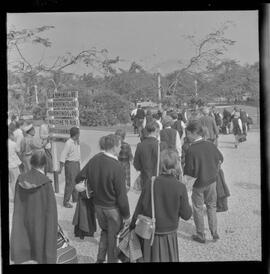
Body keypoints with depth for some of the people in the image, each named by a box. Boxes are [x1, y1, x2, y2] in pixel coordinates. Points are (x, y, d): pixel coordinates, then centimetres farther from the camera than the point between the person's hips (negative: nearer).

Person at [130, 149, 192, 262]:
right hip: (169, 234, -1)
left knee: (150, 258, 19)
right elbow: (186, 215, -11)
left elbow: (141, 207, -9)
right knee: (168, 258, 19)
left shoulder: (152, 183, -15)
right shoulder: (180, 187, -16)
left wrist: (132, 225, 4)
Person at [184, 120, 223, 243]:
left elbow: (188, 171, -21)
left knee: (198, 209, 13)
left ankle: (201, 236, 23)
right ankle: (214, 233, 25)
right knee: (212, 206, 21)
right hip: (211, 181, 4)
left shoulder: (191, 150, -23)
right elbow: (220, 159, 6)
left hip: (198, 183, -4)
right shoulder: (210, 145, -8)